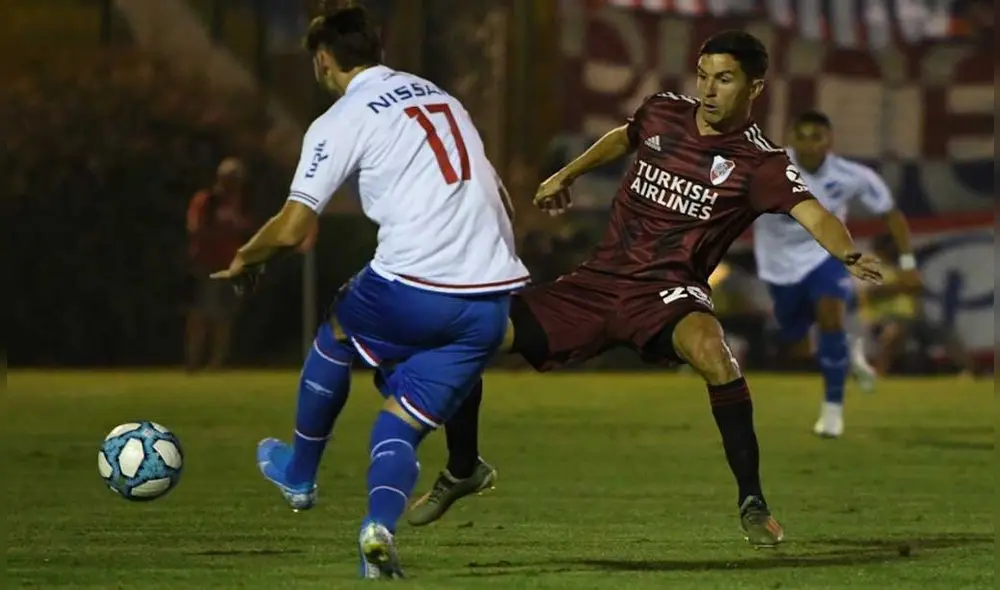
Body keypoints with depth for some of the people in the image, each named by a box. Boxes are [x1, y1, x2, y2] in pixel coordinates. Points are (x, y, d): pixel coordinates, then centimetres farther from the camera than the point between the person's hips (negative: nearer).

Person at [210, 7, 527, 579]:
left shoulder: (340, 121, 0)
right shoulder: (442, 97, 22)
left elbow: (292, 228, -7)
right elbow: (501, 202, 27)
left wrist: (245, 259, 12)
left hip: (413, 290, -5)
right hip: (493, 302, 5)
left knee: (337, 333, 28)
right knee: (403, 424, 12)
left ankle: (300, 475, 43)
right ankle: (381, 524, -17)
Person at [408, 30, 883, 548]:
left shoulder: (760, 163, -10)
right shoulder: (663, 113, 5)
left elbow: (811, 213, -26)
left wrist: (849, 254, -46)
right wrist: (566, 176, 37)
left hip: (667, 293, -5)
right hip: (597, 283, 5)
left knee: (708, 346, -41)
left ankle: (751, 500, -27)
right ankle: (462, 470, 21)